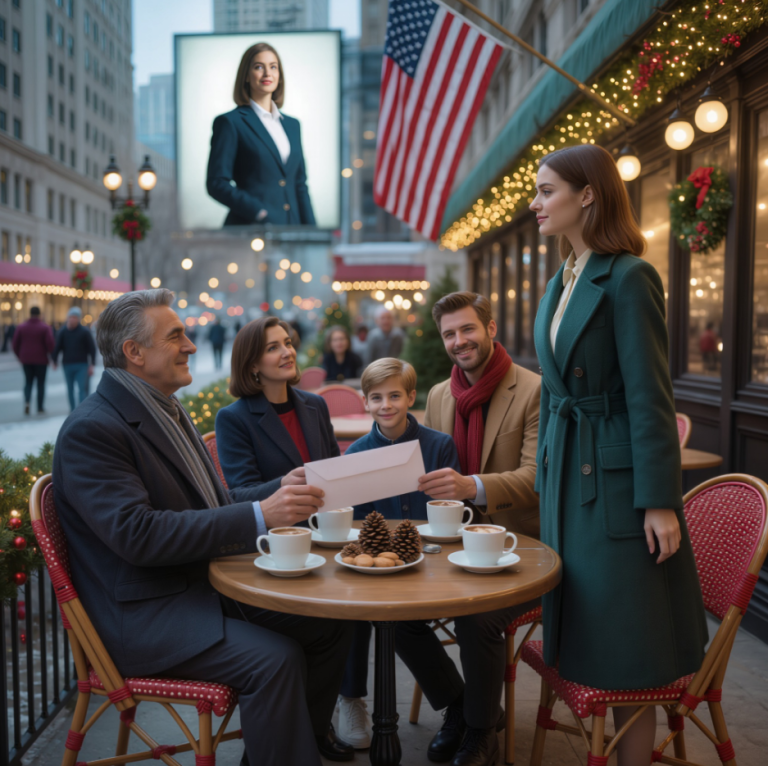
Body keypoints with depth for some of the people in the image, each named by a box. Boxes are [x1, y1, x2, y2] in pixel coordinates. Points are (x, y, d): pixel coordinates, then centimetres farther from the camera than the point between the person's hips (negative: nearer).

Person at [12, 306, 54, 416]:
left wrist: (20, 356, 14)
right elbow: (50, 343, -16)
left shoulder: (21, 327, 2)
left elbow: (15, 345, 1)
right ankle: (40, 408, 9)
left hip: (26, 360, 2)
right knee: (41, 383, 8)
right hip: (41, 360, -2)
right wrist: (50, 354, 2)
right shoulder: (45, 327, -7)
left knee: (28, 382, 15)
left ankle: (27, 401, -11)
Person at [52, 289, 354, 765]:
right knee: (275, 659, -27)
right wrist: (258, 516, -30)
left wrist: (280, 497, -2)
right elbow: (135, 533, -28)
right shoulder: (91, 430, -17)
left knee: (330, 625, 1)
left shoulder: (169, 411, 12)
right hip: (143, 614, -9)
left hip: (210, 583, 9)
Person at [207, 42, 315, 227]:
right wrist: (260, 213, -15)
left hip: (291, 227, 5)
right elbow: (217, 184, -6)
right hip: (251, 230, -5)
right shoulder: (229, 122, 1)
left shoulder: (292, 124, 18)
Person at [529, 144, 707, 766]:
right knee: (589, 642, 16)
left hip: (617, 476, -8)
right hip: (568, 472, 8)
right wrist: (549, 473, 16)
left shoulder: (629, 277, -13)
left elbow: (650, 395, -16)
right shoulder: (563, 281, 12)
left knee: (623, 650, 3)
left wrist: (660, 502, -17)